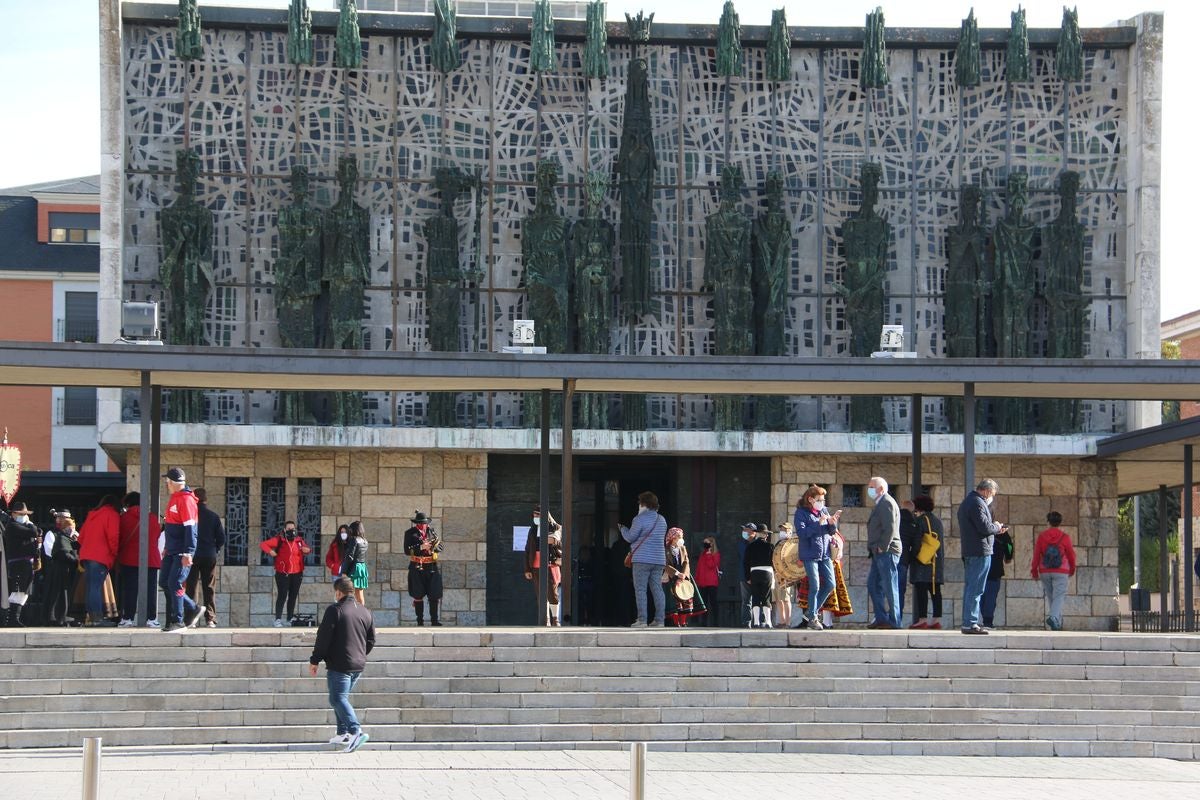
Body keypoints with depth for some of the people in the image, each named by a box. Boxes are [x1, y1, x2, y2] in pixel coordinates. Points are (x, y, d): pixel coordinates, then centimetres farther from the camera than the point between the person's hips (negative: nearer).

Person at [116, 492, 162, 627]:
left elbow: (119, 538, 4)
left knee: (129, 590, 2)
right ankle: (151, 619, -1)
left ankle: (127, 618, -1)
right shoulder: (153, 518, 5)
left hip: (129, 559, -1)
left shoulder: (124, 517, -1)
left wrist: (118, 553, 19)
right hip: (151, 559, 1)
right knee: (150, 590, 3)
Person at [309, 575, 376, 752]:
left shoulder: (334, 611, -10)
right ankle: (343, 733, 18)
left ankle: (356, 731, -22)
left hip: (339, 665, -7)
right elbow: (371, 640, 16)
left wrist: (314, 661, -3)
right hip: (359, 665, 7)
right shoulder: (364, 611, 11)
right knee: (341, 697, 20)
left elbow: (323, 638, -11)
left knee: (338, 698, -7)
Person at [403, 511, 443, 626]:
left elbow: (440, 547, 10)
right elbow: (407, 550, -7)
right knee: (418, 596, 4)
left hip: (432, 568, 2)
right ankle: (420, 622, 14)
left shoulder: (432, 531, 10)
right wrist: (420, 547, -18)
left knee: (435, 595, -5)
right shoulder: (410, 533, 1)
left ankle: (436, 621, -3)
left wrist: (432, 547, -11)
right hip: (417, 568, -2)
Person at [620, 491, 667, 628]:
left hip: (642, 559, -6)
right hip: (659, 559, 7)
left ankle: (642, 620, -11)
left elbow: (630, 537, -4)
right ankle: (659, 619, 3)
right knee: (657, 589, 7)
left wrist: (623, 529, 16)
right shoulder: (661, 520, 14)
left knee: (640, 589, -5)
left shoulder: (640, 519, -8)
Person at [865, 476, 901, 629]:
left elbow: (890, 528, -20)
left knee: (889, 588, -7)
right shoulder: (879, 504, 19)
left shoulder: (886, 503, -11)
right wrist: (875, 549, 14)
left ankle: (894, 622, -5)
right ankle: (881, 618, 14)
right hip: (879, 553, 11)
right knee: (873, 584, 11)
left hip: (887, 552, -11)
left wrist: (882, 547, -18)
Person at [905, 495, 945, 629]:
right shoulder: (938, 521, 16)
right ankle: (936, 620, 7)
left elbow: (915, 542, -13)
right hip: (938, 562, 8)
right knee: (935, 591, 8)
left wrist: (912, 555, -4)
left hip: (923, 562, -8)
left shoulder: (920, 520, -7)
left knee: (921, 590, -9)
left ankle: (922, 620, -15)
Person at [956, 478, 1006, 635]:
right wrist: (997, 527, -2)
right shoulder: (977, 503, -14)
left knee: (970, 587, 13)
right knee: (975, 589, -8)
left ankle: (969, 622, 17)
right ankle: (970, 623, -9)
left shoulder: (966, 502, 19)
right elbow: (985, 527, -21)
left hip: (969, 551, 10)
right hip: (980, 551, -10)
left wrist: (995, 528, 14)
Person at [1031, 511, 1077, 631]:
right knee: (1058, 597, -6)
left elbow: (1036, 555, 0)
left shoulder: (1041, 536, 1)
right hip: (1061, 572, -2)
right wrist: (1072, 570, 21)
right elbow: (1071, 555, 5)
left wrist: (1034, 571, 8)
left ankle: (1057, 623, 16)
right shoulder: (1064, 537, -3)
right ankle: (1053, 617, -30)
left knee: (1050, 597, 13)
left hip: (1045, 572, 2)